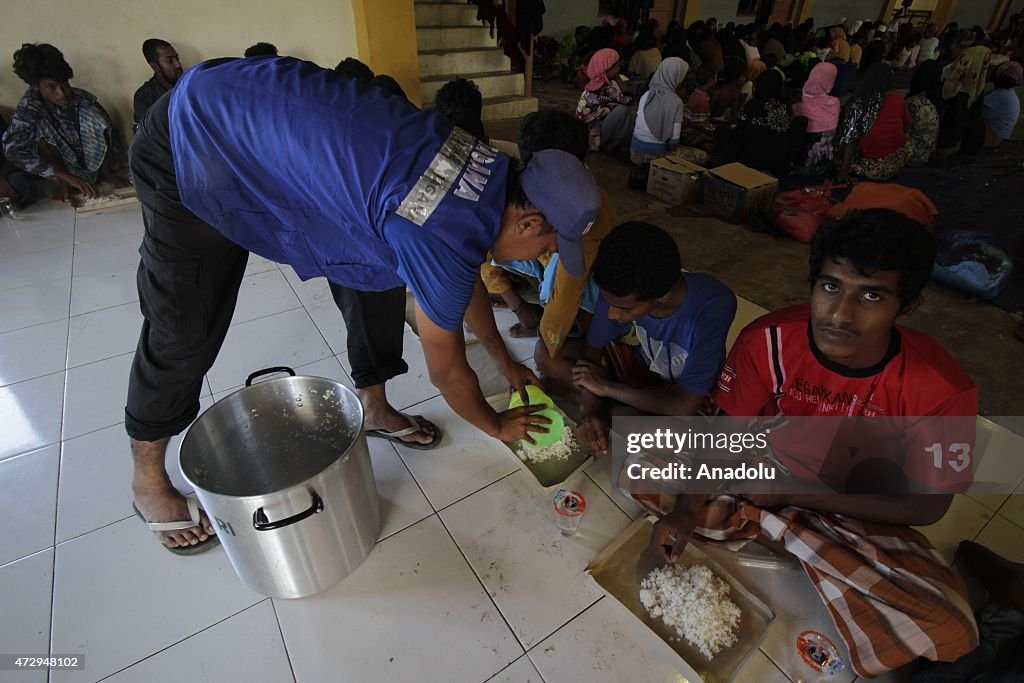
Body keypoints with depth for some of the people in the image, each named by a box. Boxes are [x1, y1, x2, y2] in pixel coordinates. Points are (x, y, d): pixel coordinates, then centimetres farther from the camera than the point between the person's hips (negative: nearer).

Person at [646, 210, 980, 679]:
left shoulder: (942, 391, -23)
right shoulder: (769, 340, -23)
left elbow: (927, 506, -14)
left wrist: (795, 492, -23)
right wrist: (686, 509, -26)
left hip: (860, 513, 0)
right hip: (763, 476, 1)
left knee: (947, 631, -25)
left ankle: (769, 529, -8)